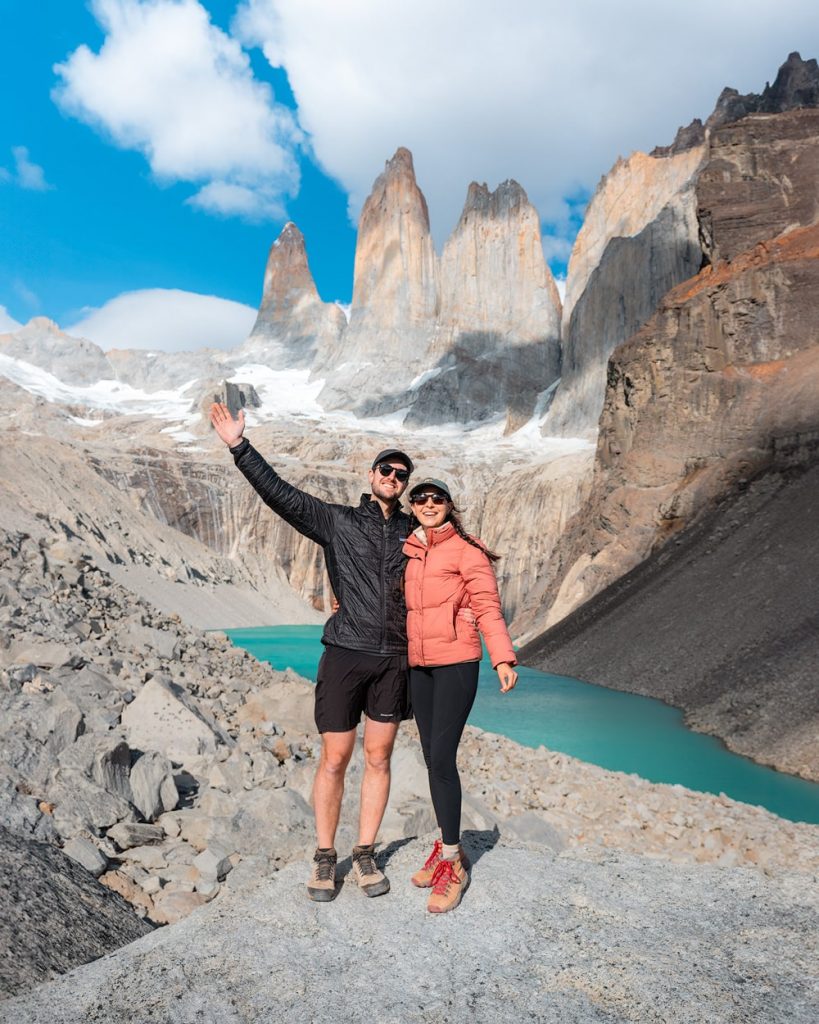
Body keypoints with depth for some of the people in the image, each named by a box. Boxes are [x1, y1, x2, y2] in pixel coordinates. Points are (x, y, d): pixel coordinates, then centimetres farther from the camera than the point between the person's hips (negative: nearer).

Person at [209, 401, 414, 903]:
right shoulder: (337, 521, 2)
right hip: (345, 654, -2)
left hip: (393, 659, 3)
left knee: (379, 758, 10)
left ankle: (366, 854, 25)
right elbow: (280, 493, -7)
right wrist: (240, 446, -15)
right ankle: (325, 857, 21)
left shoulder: (413, 532, 10)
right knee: (334, 759, 4)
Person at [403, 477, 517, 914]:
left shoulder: (467, 550, -6)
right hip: (418, 665, 6)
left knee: (442, 758, -9)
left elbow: (487, 607, -10)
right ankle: (447, 846, 27)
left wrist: (503, 659, -19)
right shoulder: (407, 553, 11)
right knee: (432, 758, 11)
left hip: (456, 663, -6)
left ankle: (453, 863, 4)